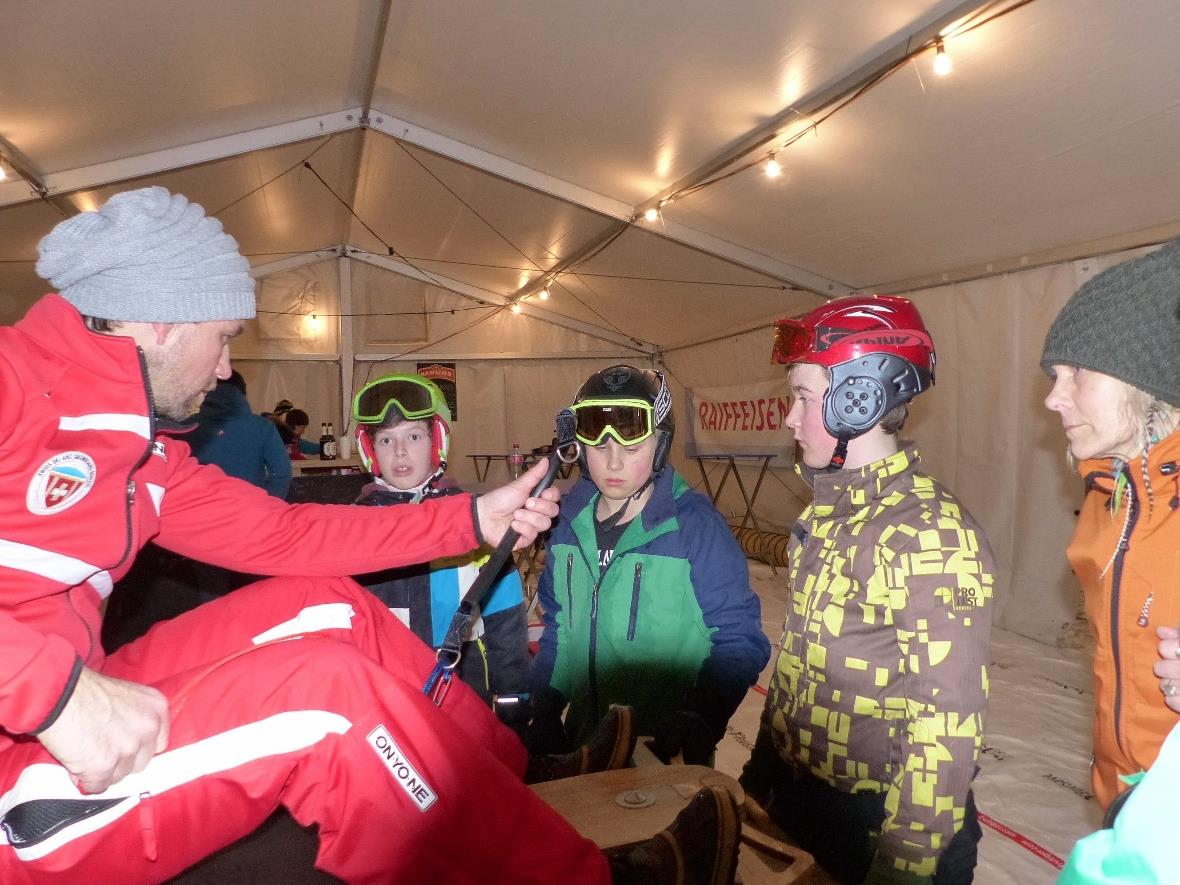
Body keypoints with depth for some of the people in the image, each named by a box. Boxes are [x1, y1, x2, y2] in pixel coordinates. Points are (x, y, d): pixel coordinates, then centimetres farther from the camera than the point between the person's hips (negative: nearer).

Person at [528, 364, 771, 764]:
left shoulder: (696, 526, -17)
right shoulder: (569, 522, -1)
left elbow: (740, 641, -14)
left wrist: (699, 722, -24)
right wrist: (543, 709, 6)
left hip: (667, 752, -5)